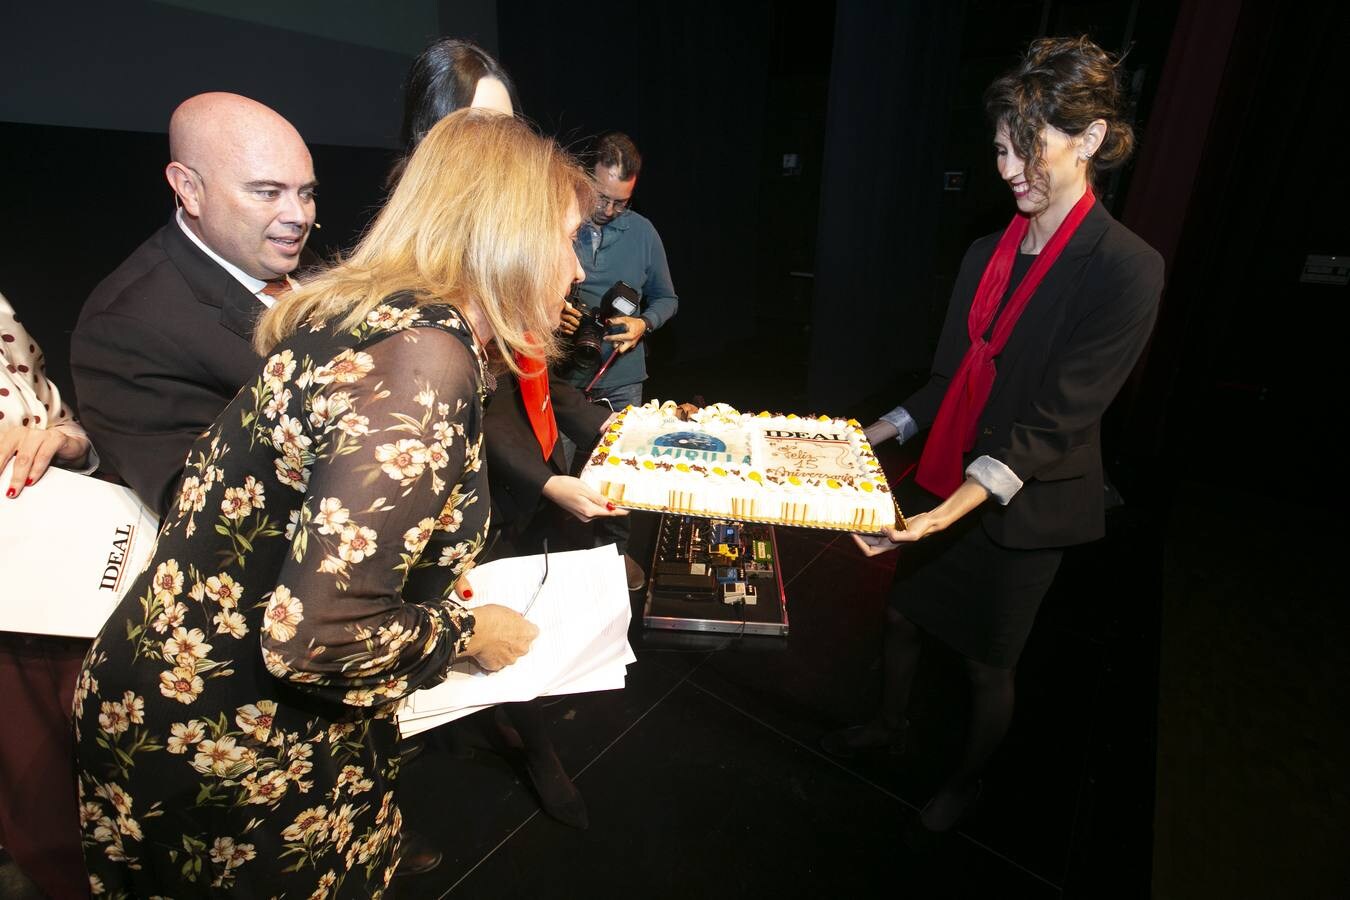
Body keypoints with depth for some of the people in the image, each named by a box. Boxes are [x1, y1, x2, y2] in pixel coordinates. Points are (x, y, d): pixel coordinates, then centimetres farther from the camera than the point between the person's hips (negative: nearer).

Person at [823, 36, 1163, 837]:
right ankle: (891, 726, 51)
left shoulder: (1125, 269, -17)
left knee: (989, 662, 15)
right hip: (943, 485, 6)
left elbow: (1057, 422, -23)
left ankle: (969, 782, 45)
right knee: (903, 616, 21)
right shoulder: (989, 251, 3)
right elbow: (952, 378, 8)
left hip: (1022, 510, -6)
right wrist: (881, 434, 2)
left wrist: (955, 508, -34)